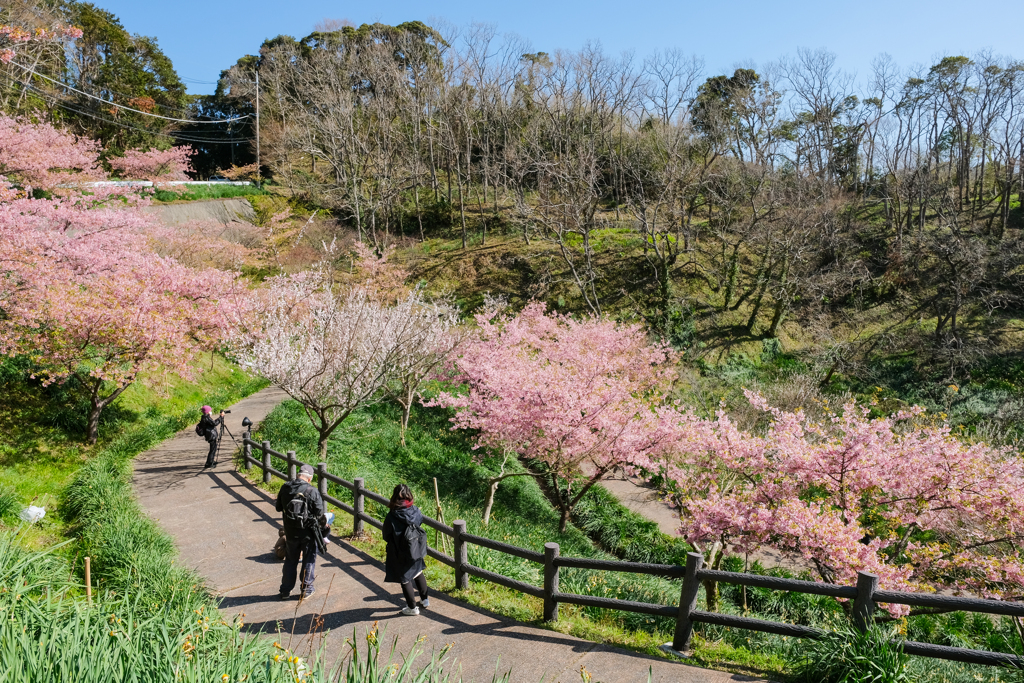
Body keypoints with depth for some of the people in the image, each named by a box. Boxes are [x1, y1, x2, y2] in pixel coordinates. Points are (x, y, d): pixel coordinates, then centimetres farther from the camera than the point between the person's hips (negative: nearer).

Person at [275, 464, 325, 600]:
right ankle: (306, 590, 21)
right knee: (308, 560, 13)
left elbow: (279, 508, 8)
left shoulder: (285, 488, -5)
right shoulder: (312, 491, -18)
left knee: (290, 561, 19)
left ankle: (285, 591, 26)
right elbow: (319, 513, -15)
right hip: (308, 532, -3)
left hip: (290, 531, 4)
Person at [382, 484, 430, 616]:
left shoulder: (391, 517, -26)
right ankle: (425, 600, 40)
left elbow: (386, 537, -14)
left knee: (405, 579, 15)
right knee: (418, 573, 27)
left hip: (400, 554, -4)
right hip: (416, 550, 4)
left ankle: (412, 607, 29)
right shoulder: (416, 511, -16)